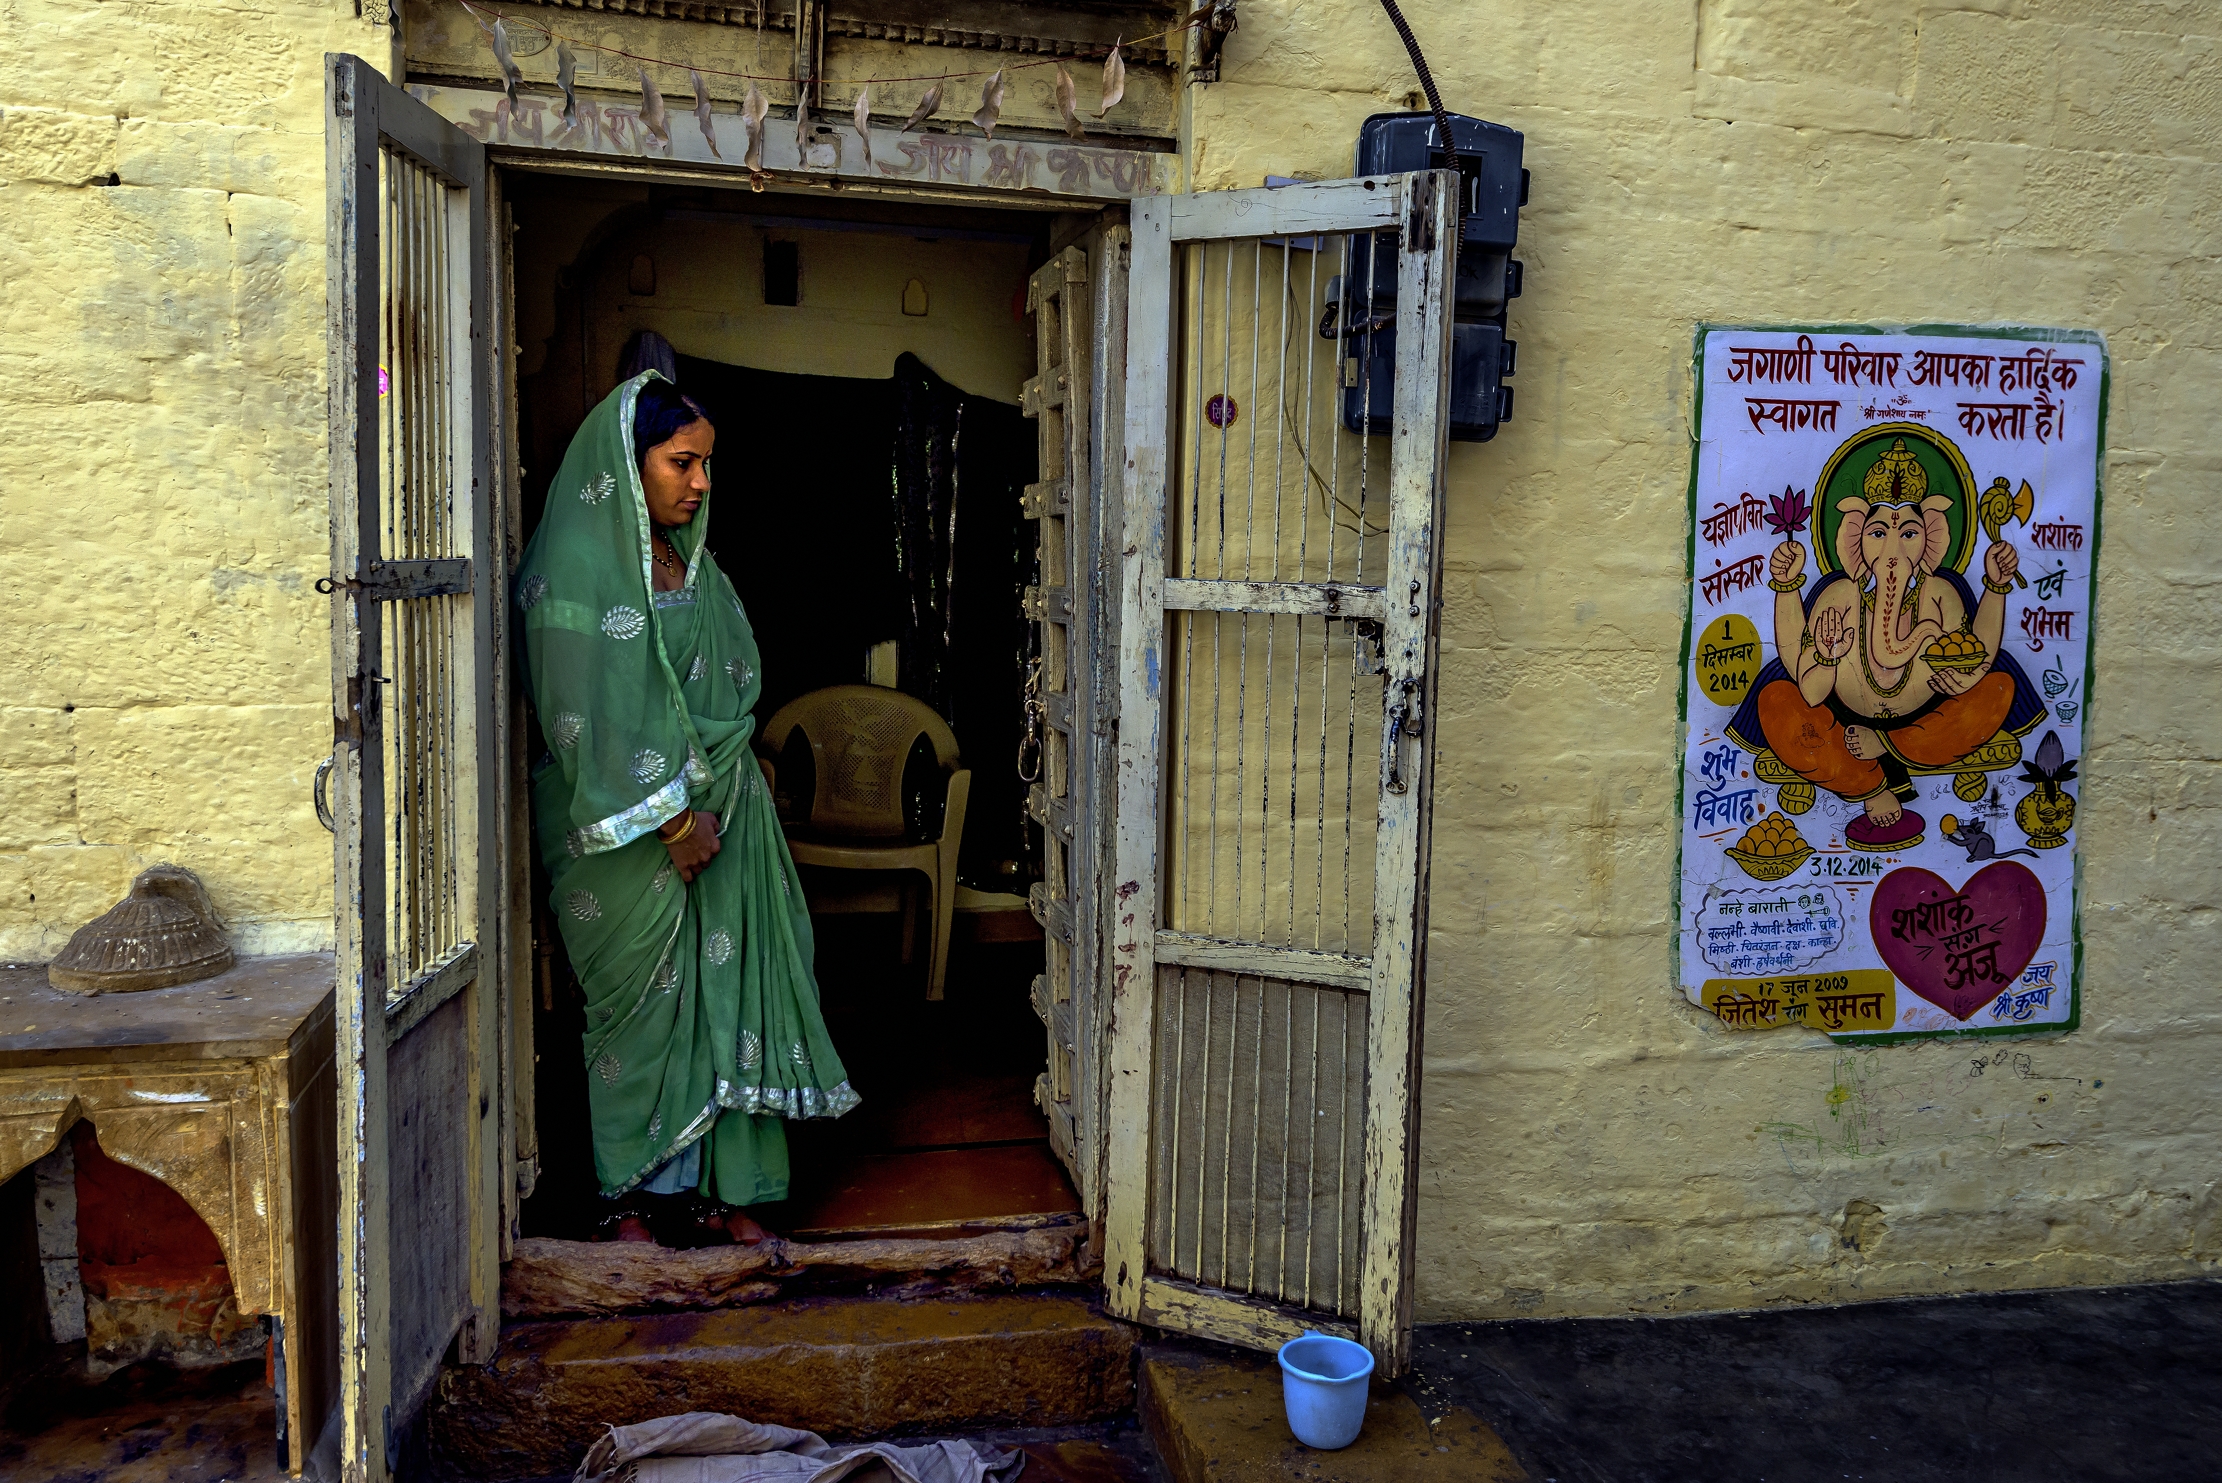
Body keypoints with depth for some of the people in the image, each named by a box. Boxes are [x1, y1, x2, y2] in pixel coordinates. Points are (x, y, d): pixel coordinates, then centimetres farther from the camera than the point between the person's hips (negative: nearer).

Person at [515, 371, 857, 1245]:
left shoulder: (690, 563, 12)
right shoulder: (576, 567, -12)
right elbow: (591, 718, -17)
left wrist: (707, 798, 5)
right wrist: (669, 818, -16)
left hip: (716, 811, 7)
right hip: (628, 833, -7)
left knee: (721, 988, 8)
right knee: (640, 1002, 3)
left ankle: (713, 1186, 19)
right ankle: (632, 1198, 18)